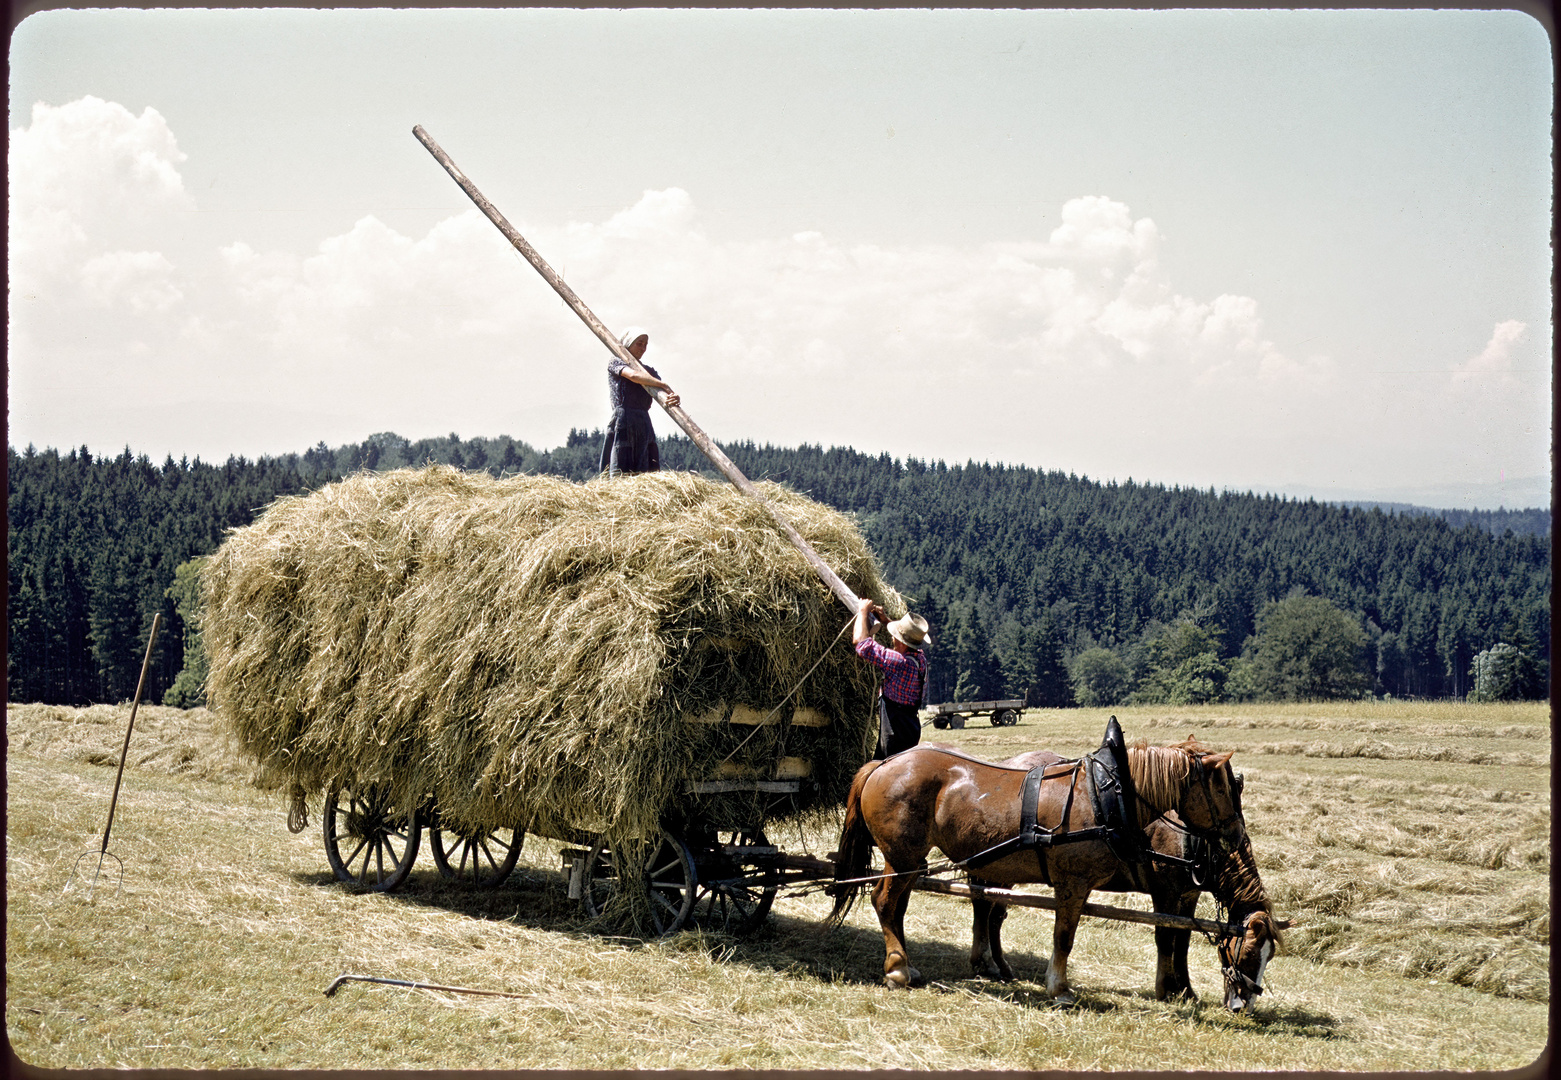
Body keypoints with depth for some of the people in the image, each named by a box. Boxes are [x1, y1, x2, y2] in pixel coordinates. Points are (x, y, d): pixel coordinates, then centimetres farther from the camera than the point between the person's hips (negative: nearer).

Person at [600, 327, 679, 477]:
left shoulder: (649, 371, 23)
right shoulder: (615, 362, 7)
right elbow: (633, 375, -13)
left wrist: (672, 398, -17)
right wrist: (664, 385, -14)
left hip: (644, 424, 6)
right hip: (622, 422, -6)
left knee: (649, 476, -5)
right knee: (619, 476, -12)